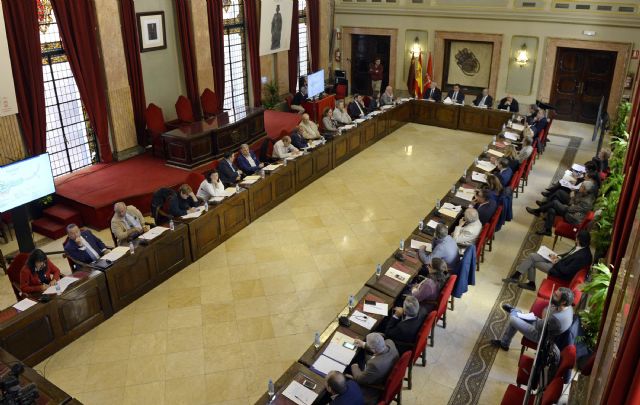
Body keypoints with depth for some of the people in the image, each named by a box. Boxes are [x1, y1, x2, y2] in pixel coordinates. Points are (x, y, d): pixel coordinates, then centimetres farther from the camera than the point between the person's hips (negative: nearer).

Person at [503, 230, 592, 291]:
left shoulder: (582, 256, -29)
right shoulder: (580, 247, -3)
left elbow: (566, 271, -27)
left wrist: (557, 262, -14)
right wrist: (559, 257, 2)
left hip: (560, 272, -9)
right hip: (559, 262, 9)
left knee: (533, 262, -7)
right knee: (532, 256, 0)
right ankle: (515, 276, 6)